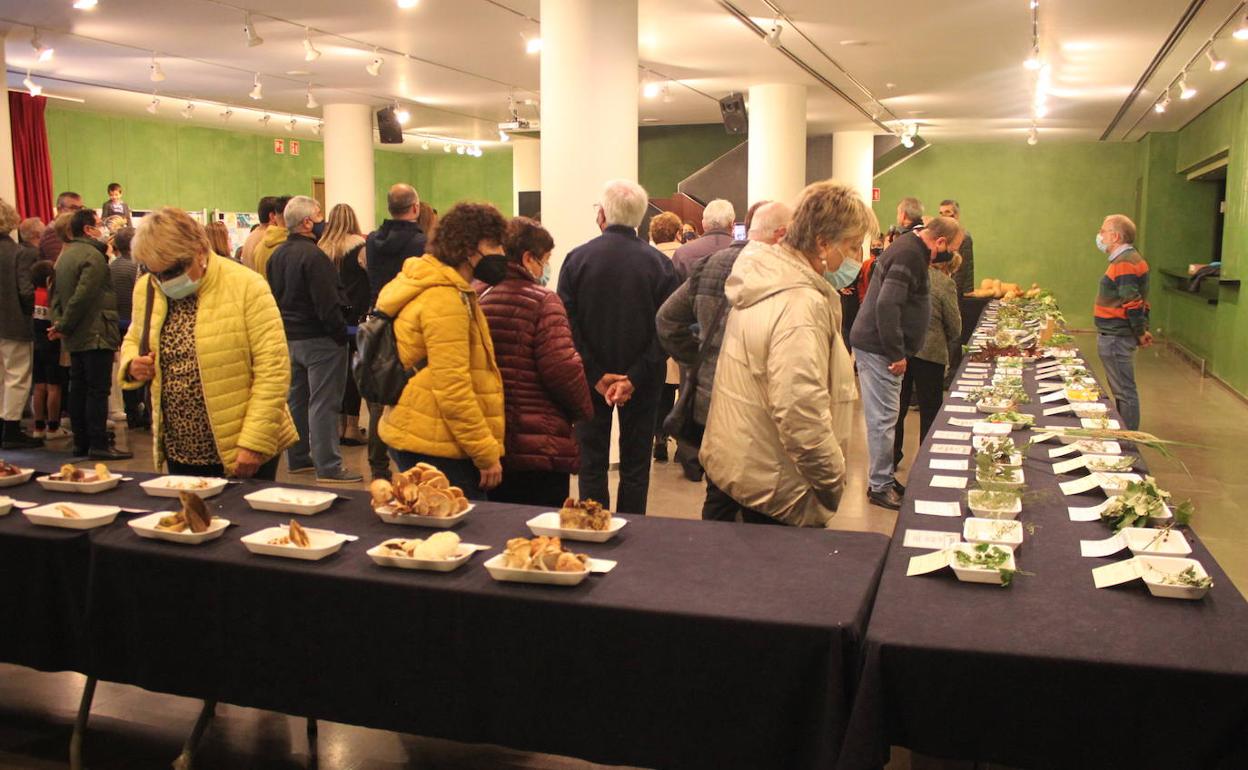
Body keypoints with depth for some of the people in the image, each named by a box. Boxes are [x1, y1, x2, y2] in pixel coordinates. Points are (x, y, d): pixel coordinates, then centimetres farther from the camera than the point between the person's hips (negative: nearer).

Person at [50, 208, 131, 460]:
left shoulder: (64, 256, 16)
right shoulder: (92, 256, -14)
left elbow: (56, 294, 15)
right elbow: (83, 295, -22)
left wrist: (59, 322, 6)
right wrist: (64, 327, -13)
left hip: (75, 337, 9)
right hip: (96, 335, -9)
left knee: (78, 389, 12)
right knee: (98, 389, -6)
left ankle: (81, 443, 18)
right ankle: (98, 445, -5)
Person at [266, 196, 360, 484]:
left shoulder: (276, 255, 10)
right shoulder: (313, 255, -18)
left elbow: (272, 298, 15)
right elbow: (327, 304, -21)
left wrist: (284, 328, 18)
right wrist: (341, 334, -13)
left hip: (288, 338, 9)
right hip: (318, 339, -9)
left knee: (296, 399, 17)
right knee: (323, 403, -6)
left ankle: (298, 458, 26)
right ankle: (328, 467, -4)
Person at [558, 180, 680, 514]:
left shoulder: (577, 258, -7)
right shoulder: (659, 263, -7)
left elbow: (567, 324, -10)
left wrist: (595, 375, -9)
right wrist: (635, 378, -13)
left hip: (592, 380, 0)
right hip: (641, 384, 0)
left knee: (592, 461, 12)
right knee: (635, 465, 11)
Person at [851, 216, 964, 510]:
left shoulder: (909, 245, 12)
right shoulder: (909, 255, -20)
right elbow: (887, 305, -28)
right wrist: (896, 353, -22)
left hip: (881, 347, 10)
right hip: (878, 349, -10)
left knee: (885, 416, 16)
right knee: (883, 418, -4)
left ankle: (885, 477, 25)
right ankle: (879, 486, 5)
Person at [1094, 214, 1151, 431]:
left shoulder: (1124, 263, -19)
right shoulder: (1130, 258, 16)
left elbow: (1133, 304, -23)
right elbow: (1137, 301, 19)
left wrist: (1140, 333, -14)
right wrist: (1142, 330, 16)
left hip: (1115, 337, -11)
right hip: (1115, 335, 11)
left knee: (1124, 391, -4)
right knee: (1121, 389, 18)